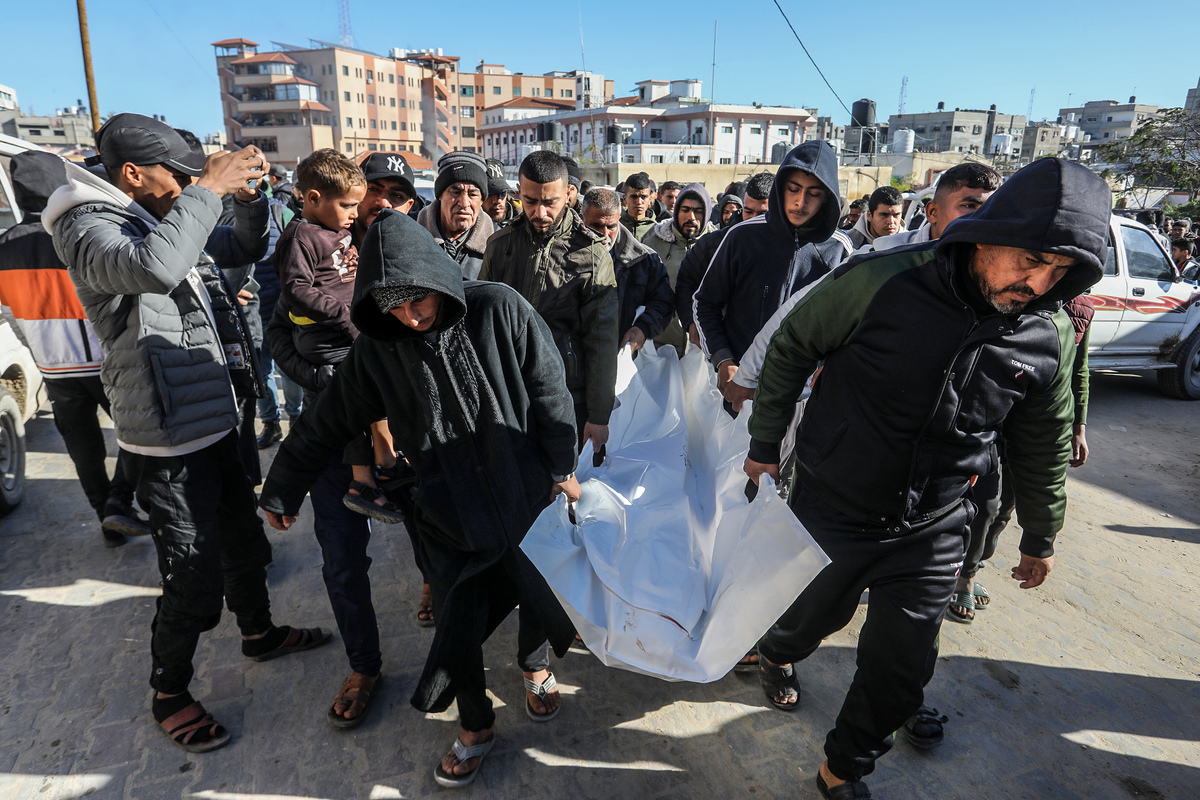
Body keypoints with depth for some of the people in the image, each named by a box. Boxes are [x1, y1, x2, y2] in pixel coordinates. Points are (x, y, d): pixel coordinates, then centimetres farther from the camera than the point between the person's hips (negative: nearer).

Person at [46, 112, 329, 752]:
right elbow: (156, 266, -37)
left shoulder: (166, 219, 10)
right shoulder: (87, 226, -14)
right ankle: (169, 695, 25)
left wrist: (247, 196, 1)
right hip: (170, 440, -9)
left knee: (241, 537, 23)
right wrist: (208, 190, -26)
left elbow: (246, 248, 21)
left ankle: (259, 633, 45)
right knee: (194, 580, 1)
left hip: (214, 420, 9)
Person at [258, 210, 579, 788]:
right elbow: (327, 423, 3)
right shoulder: (378, 348, -8)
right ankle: (477, 726, 33)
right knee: (459, 620, 5)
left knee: (537, 590, 15)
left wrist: (563, 468, -2)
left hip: (526, 492, -1)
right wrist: (281, 491, 12)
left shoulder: (498, 310, -16)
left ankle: (536, 668, 50)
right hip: (449, 509, 1)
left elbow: (548, 390, -7)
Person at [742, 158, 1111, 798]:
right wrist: (765, 443, -2)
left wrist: (1040, 539, 19)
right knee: (816, 614, 20)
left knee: (902, 663, 8)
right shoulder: (883, 282, -21)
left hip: (931, 530, 3)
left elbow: (1043, 445, 9)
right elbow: (791, 347, -8)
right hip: (831, 507, -2)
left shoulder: (1049, 340, -7)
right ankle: (777, 653, 58)